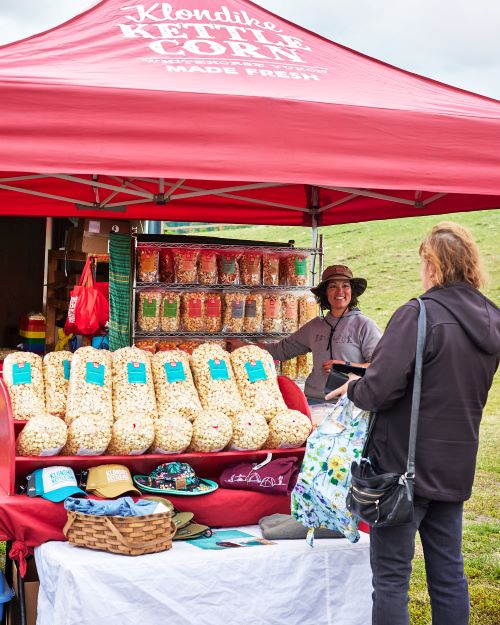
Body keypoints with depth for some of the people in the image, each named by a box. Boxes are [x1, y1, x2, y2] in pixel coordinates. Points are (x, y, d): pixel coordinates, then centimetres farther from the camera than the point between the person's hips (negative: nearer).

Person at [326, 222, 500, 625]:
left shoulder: (418, 316, -19)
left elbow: (379, 390, -24)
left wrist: (353, 388, -1)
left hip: (405, 463, -7)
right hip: (456, 466, 7)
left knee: (391, 576, 3)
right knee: (448, 572, 15)